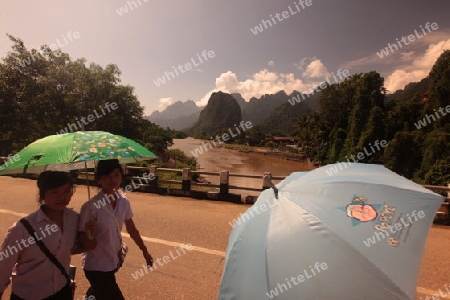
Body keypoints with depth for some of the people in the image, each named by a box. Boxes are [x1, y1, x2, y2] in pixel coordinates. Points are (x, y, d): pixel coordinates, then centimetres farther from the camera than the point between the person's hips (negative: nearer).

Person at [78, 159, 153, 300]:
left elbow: (131, 229, 3)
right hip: (96, 265, -6)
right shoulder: (91, 206, -24)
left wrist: (145, 251, 7)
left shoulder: (123, 201, -8)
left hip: (113, 261, 6)